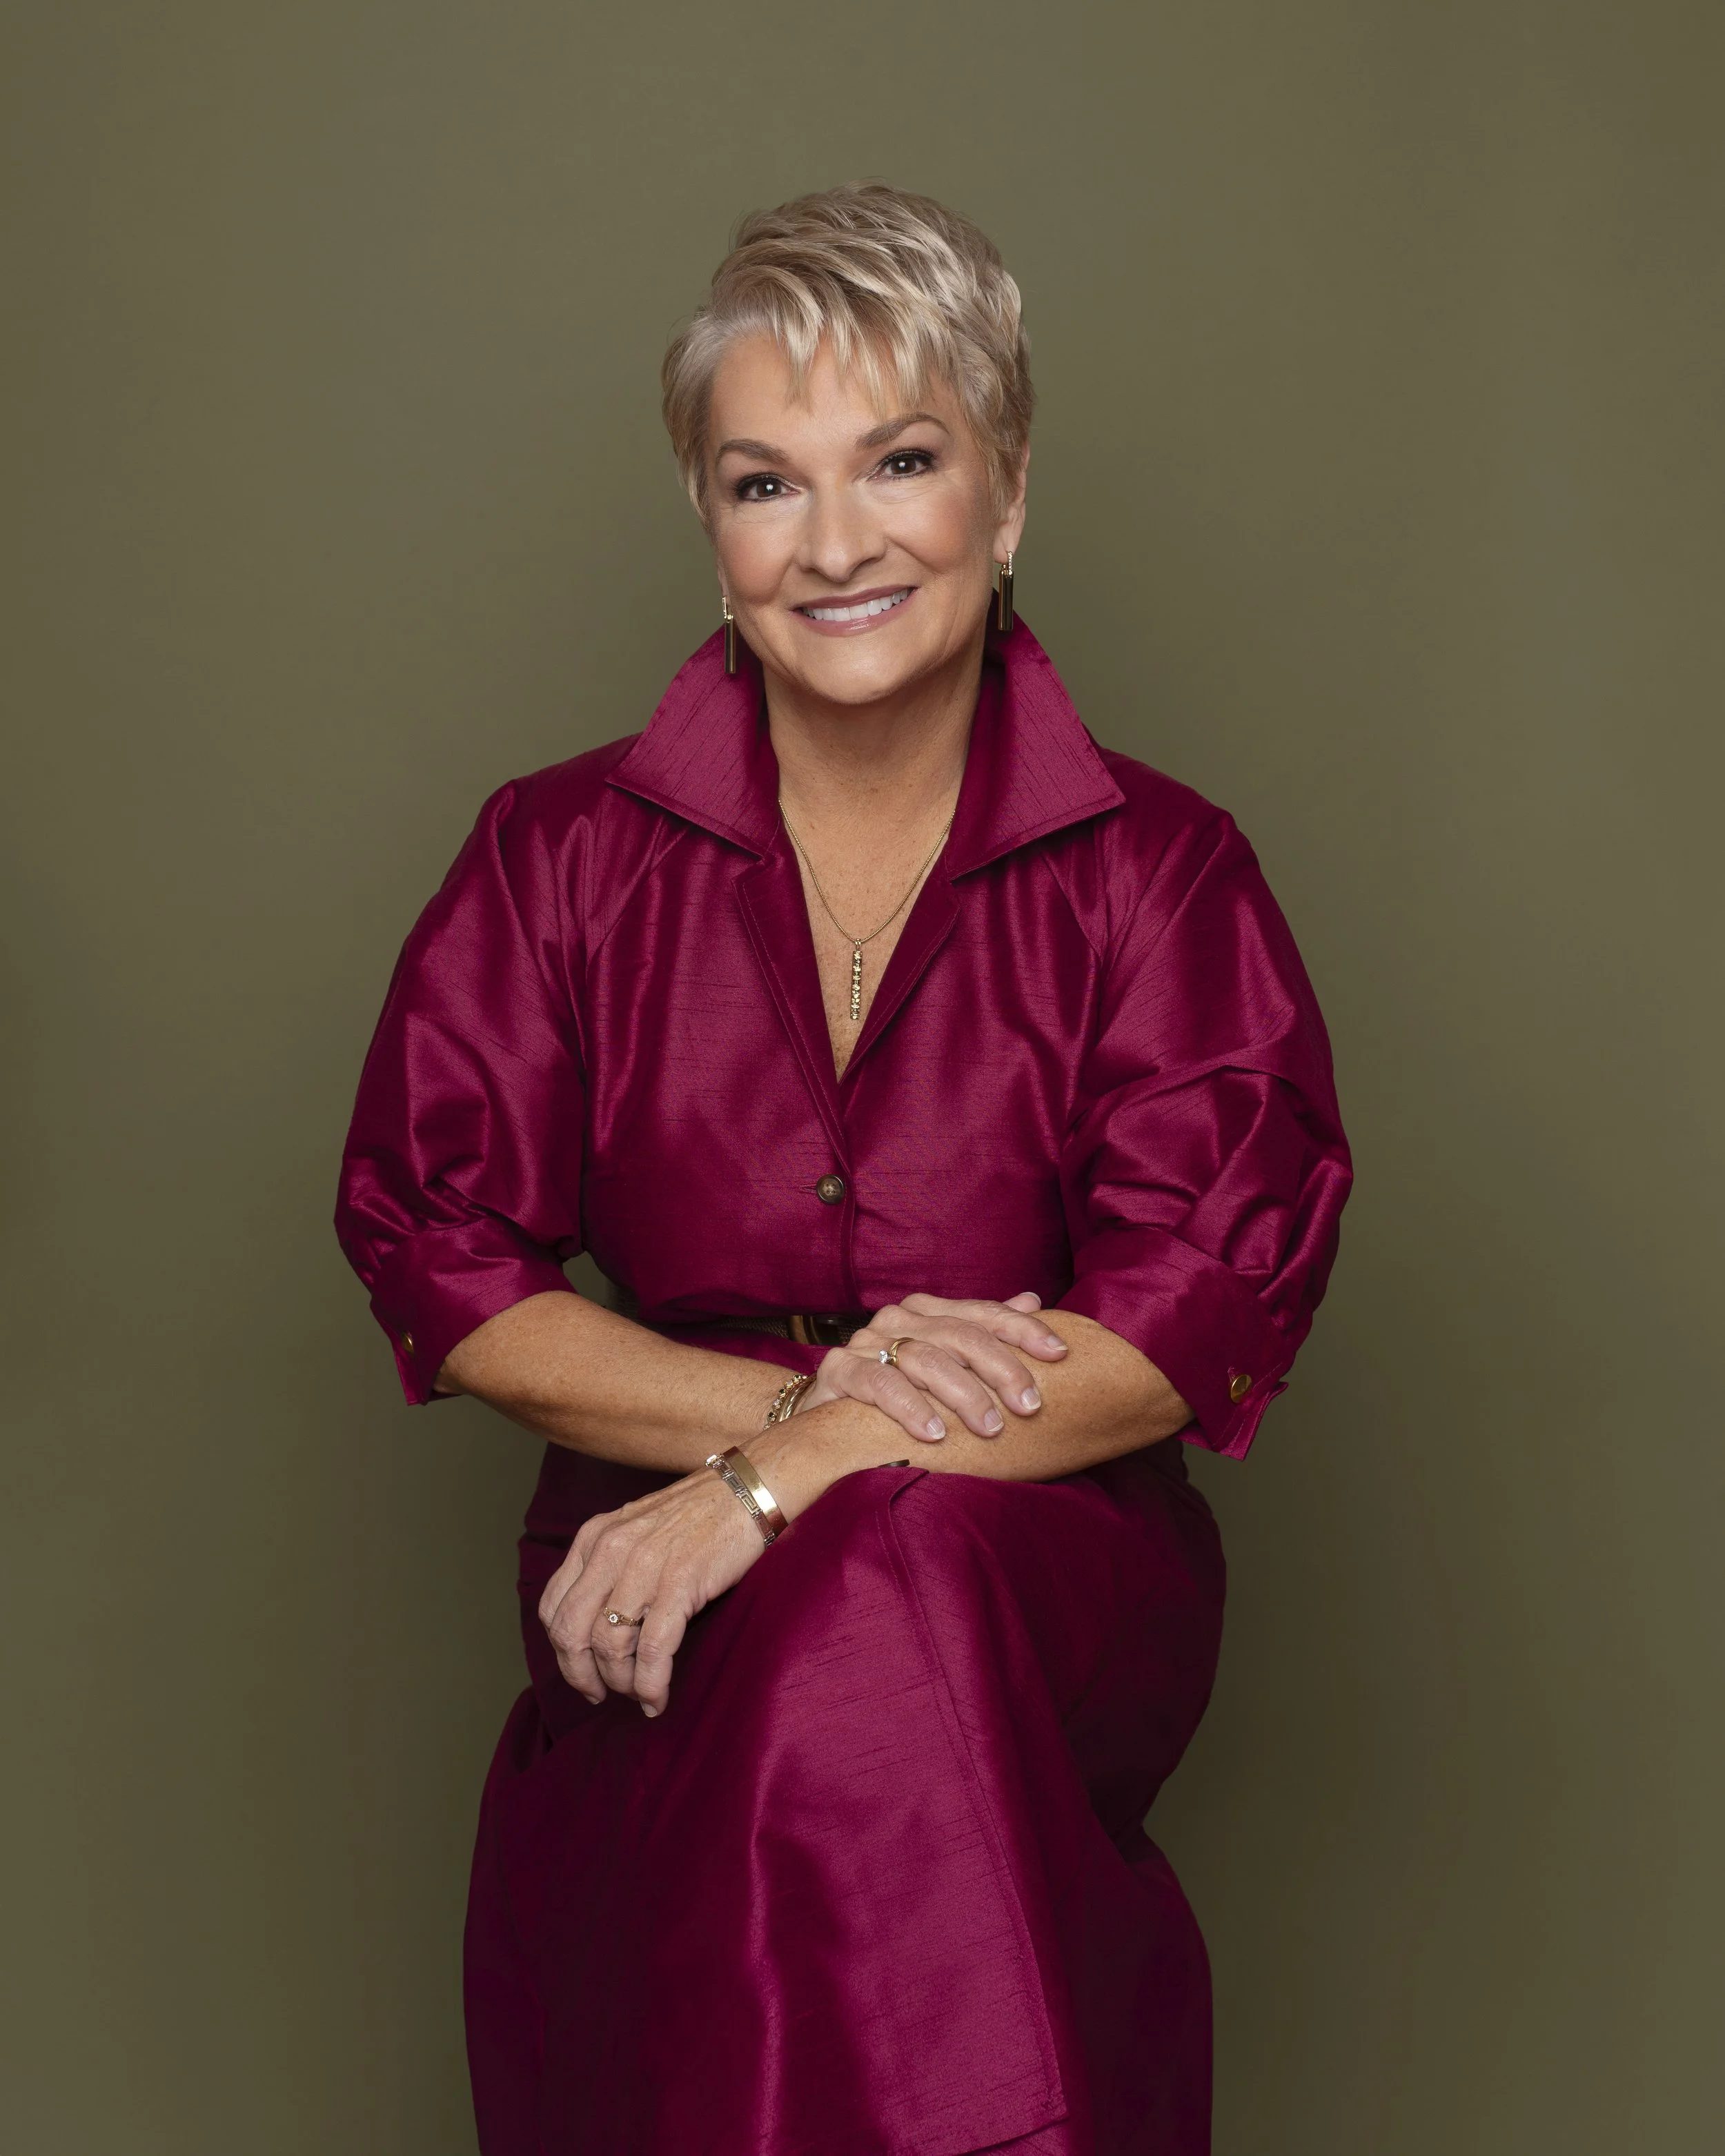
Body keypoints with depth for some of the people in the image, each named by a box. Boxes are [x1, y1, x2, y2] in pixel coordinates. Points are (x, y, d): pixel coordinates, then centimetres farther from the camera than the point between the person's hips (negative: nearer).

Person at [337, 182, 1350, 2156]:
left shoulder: (1158, 877, 4)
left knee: (884, 1601, -36)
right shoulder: (563, 859, 8)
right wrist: (806, 1393, -15)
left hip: (1055, 1569, 0)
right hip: (666, 1572, 1)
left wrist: (786, 1477, -19)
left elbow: (1204, 1319, -7)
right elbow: (444, 1274, 1)